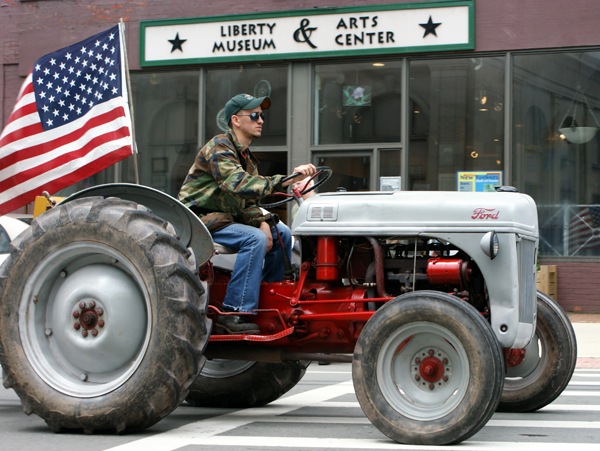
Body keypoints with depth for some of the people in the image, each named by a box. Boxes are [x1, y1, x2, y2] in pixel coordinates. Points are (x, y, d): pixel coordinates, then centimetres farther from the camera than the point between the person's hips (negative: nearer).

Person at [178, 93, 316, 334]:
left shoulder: (246, 157, 14)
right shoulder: (219, 148, -17)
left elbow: (247, 201, 15)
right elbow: (240, 185, -33)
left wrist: (263, 222, -6)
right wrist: (287, 179, -39)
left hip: (225, 218, 10)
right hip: (200, 219, -10)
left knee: (281, 233, 3)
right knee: (255, 239, -29)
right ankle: (233, 313, -29)